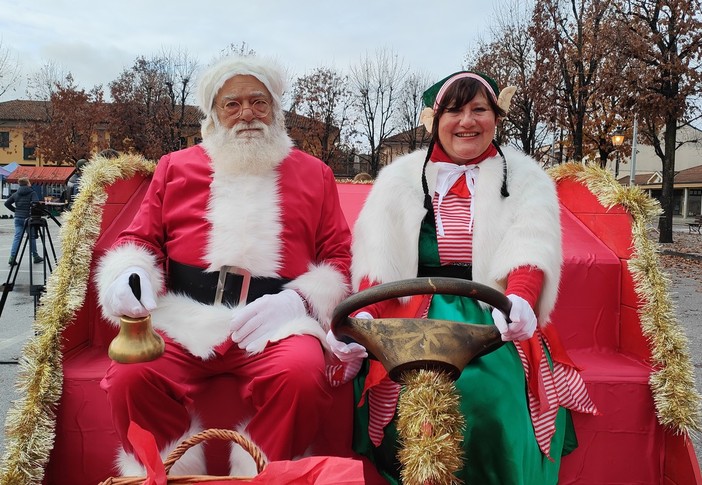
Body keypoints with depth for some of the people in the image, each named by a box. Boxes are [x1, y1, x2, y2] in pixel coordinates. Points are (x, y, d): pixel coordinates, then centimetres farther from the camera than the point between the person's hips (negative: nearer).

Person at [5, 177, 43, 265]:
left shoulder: (16, 194, 9)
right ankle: (35, 256, 15)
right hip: (28, 218, -4)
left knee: (17, 237, 2)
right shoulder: (32, 193, -6)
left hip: (18, 218, 4)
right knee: (32, 237, 7)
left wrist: (15, 210, 13)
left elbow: (7, 203, 9)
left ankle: (12, 257, -9)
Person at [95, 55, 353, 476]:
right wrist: (128, 274, -6)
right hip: (181, 320, 1)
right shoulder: (176, 167, 20)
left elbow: (338, 257, 11)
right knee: (131, 375, -27)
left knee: (302, 375, -31)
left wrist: (298, 299, -7)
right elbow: (139, 239, 18)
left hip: (274, 324, -1)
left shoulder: (314, 174, 16)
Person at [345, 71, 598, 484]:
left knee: (489, 392, -28)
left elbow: (530, 248, -9)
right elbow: (377, 255, -1)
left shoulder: (524, 179, 10)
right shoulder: (402, 178, 13)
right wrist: (364, 314, -20)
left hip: (495, 316, 0)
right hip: (418, 315, 1)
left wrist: (519, 299, -31)